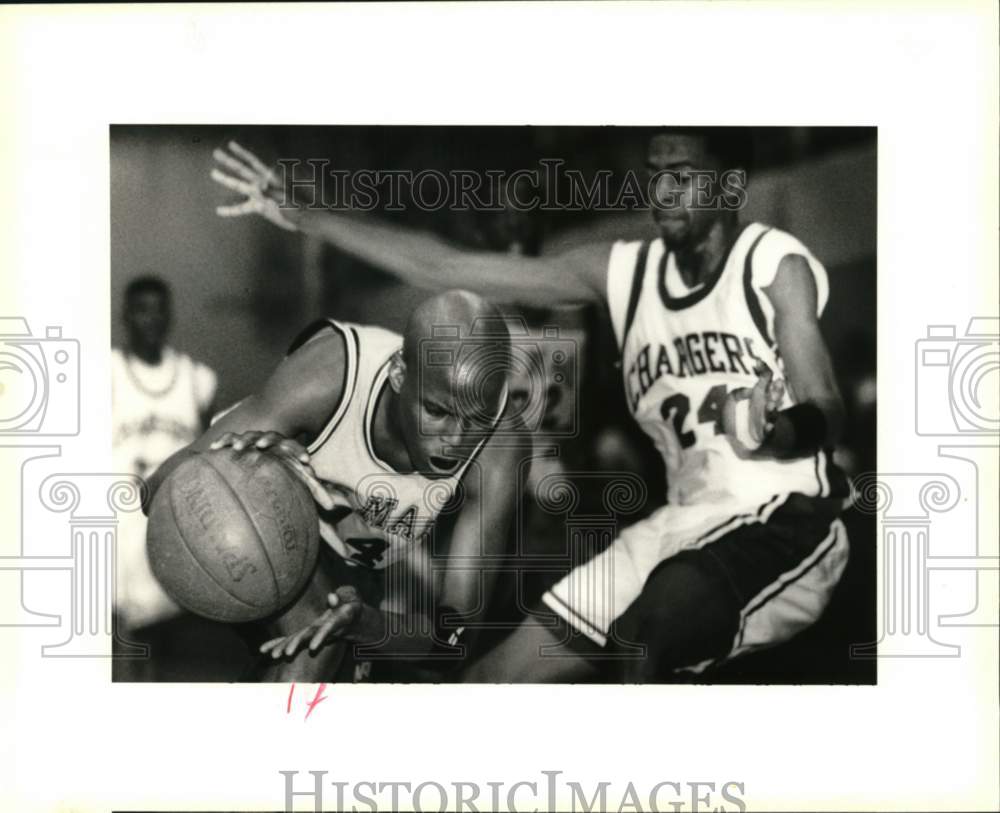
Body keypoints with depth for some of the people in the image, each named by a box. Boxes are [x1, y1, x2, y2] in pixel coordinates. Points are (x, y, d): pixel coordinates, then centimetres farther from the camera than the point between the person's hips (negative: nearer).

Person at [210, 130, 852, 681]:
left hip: (785, 519, -6)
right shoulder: (621, 271, 6)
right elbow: (443, 268, 5)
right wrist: (299, 216, 3)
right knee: (496, 679, 1)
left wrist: (778, 431, -40)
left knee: (648, 633, -36)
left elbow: (828, 416, -15)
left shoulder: (776, 265, -8)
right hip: (687, 522, 6)